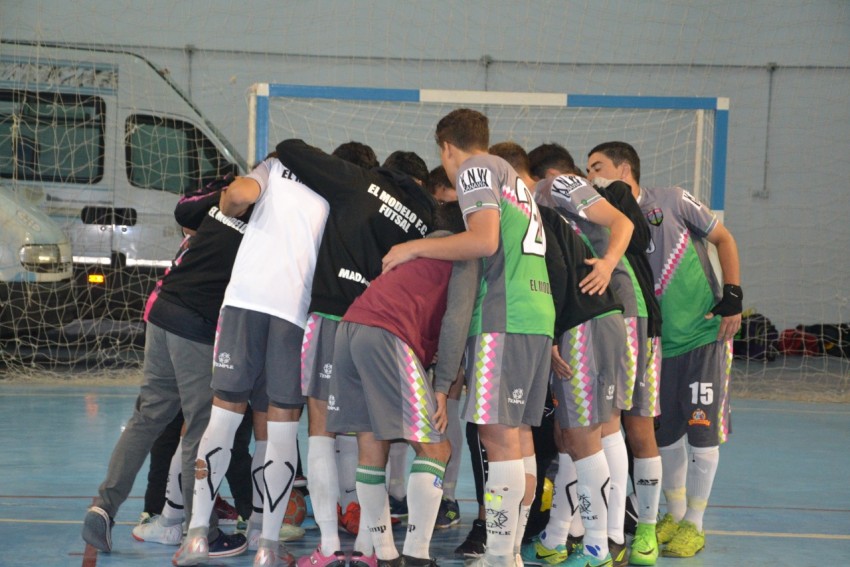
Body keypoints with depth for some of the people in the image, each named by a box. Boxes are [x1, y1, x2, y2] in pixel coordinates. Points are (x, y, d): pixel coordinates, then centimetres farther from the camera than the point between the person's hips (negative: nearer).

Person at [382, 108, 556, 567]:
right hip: (537, 311, 9)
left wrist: (415, 248, -7)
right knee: (518, 433, 10)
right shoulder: (512, 177, 26)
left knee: (498, 432, -10)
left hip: (505, 316, -9)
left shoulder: (475, 169, -1)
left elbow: (484, 240, -15)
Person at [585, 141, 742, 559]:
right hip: (657, 344, 4)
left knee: (701, 432, -2)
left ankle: (694, 523, 10)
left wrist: (732, 297, -9)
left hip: (705, 334, -4)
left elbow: (723, 239, -1)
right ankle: (674, 513, 27)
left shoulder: (672, 201, -7)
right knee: (664, 434, 8)